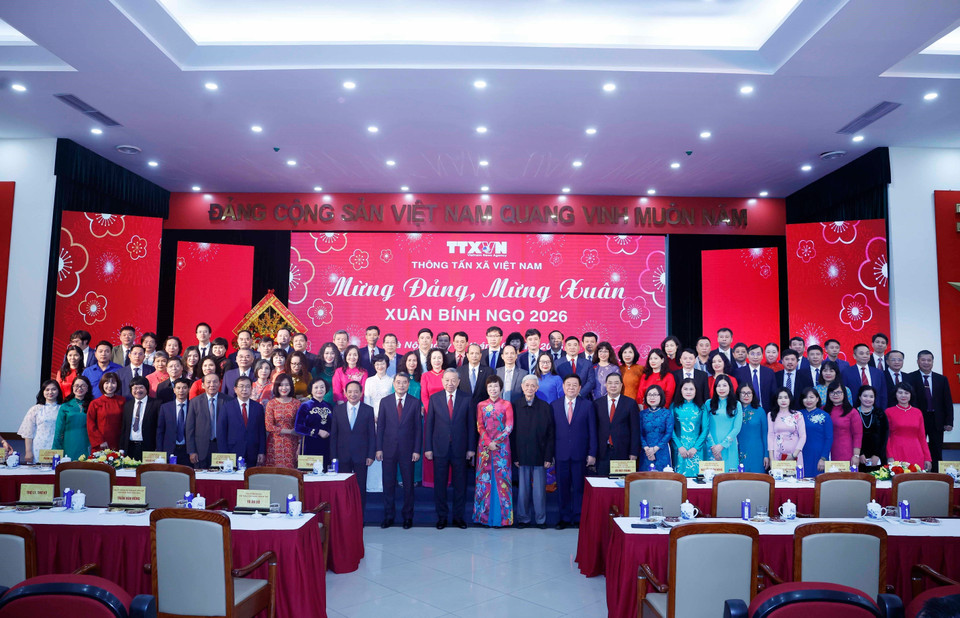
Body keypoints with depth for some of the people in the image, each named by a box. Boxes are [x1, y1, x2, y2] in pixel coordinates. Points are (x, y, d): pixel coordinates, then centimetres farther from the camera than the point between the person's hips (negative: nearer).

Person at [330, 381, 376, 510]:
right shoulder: (338, 410, 3)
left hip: (361, 456, -1)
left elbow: (372, 434, 1)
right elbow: (333, 434, 4)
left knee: (361, 488, 6)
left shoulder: (368, 410, 0)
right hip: (343, 456, 1)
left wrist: (371, 455, -5)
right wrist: (333, 456, 0)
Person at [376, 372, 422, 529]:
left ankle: (407, 516, 19)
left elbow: (418, 428, 1)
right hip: (388, 449, 1)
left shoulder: (415, 402, 1)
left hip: (407, 450, -1)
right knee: (388, 484, 7)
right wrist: (379, 448, -2)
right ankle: (388, 516, 20)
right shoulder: (384, 402, 4)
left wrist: (417, 450, -5)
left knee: (408, 484, 6)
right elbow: (380, 426, 4)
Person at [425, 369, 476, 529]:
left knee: (460, 484, 8)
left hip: (460, 449, 0)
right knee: (440, 484, 7)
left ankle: (458, 516, 22)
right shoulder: (434, 398, 2)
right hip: (440, 449, 0)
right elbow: (429, 424, 3)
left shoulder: (467, 398, 0)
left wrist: (471, 448, -2)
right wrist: (428, 448, -1)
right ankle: (442, 517, 20)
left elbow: (471, 424, 1)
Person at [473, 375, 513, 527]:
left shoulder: (507, 405, 4)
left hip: (502, 446, -1)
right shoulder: (481, 405, 8)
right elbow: (480, 426, 2)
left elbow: (509, 427, -3)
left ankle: (503, 515, 7)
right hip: (484, 446, 1)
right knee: (484, 477, 2)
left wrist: (496, 441, -12)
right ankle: (483, 514, 12)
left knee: (502, 477, -1)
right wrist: (488, 442, -11)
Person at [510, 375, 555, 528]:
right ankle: (523, 518, 21)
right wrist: (514, 456, -5)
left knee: (540, 489, 5)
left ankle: (541, 519, 19)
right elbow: (511, 433, 0)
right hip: (521, 455, 0)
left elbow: (551, 434, 2)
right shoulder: (514, 406, 1)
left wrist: (548, 457, -4)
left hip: (539, 455, 0)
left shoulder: (545, 407, 2)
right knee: (523, 488, 7)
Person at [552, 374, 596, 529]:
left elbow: (592, 431, 2)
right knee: (562, 487, 6)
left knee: (579, 487, 5)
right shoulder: (554, 406, 5)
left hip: (580, 454, -1)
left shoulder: (587, 405, 2)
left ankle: (578, 518, 17)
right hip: (561, 453, 1)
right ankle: (565, 518, 18)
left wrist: (592, 453, -3)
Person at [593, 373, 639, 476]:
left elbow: (635, 430, 1)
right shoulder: (597, 403, 7)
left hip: (623, 452, -1)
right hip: (602, 452, 2)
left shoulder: (630, 403, 2)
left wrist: (633, 452, -5)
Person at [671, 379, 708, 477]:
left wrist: (695, 448, -7)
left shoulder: (701, 407, 6)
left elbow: (705, 429, 2)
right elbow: (671, 429, 0)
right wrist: (679, 446, -10)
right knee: (679, 477, 0)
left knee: (695, 475, 1)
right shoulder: (674, 406, 4)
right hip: (679, 448, 0)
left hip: (696, 448, 1)